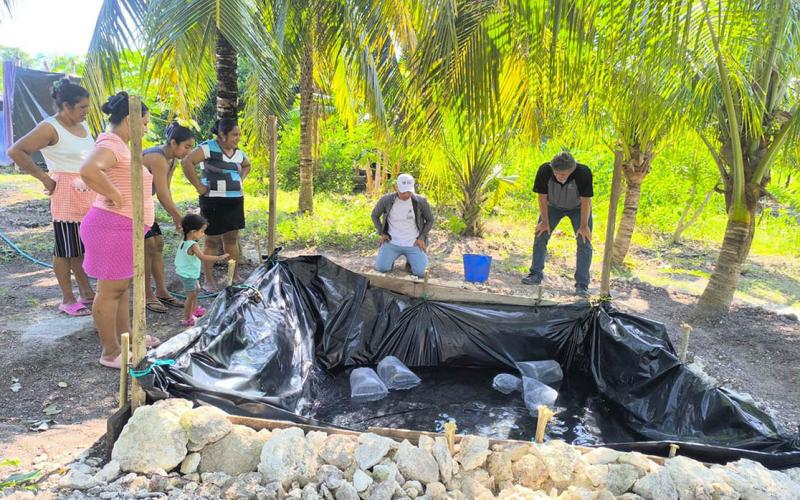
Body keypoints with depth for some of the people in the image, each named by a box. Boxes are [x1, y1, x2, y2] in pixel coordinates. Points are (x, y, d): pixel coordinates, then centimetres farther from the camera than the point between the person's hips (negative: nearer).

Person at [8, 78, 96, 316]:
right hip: (67, 194, -8)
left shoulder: (82, 124, 10)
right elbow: (15, 151, -17)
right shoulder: (50, 128, -13)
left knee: (83, 245, 16)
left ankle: (86, 292, 27)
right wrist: (43, 177, -15)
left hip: (89, 195, 8)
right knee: (65, 249, 2)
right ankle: (67, 300, 11)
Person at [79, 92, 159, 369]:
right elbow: (88, 170, -37)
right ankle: (110, 352, 8)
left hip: (123, 227, 11)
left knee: (122, 286, 19)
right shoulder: (110, 145, -16)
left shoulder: (121, 146, 15)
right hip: (113, 226, -11)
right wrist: (114, 196, -26)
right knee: (110, 290, -2)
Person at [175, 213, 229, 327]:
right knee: (191, 296, -1)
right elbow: (203, 257, -42)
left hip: (187, 273, 10)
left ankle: (194, 310, 45)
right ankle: (187, 319, 8)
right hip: (188, 275, -10)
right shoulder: (193, 245, -29)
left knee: (196, 289, 27)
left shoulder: (184, 241, 1)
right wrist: (219, 258, -42)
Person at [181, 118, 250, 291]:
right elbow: (186, 162, -24)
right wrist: (198, 186, -20)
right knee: (212, 241, 1)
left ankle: (235, 276, 23)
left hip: (236, 200, 7)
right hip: (214, 201, -7)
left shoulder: (238, 153, 10)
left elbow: (247, 165, 32)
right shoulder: (208, 147, -13)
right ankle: (209, 280, 10)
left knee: (232, 238, 13)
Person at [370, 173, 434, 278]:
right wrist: (382, 233, 0)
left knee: (421, 272, -18)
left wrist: (421, 238, -5)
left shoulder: (421, 201, -12)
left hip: (414, 244, 0)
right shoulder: (386, 200, -11)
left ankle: (411, 259, 17)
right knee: (381, 267, -19)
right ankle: (390, 257, 16)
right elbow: (374, 215, 9)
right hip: (392, 242, 1)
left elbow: (430, 220, 5)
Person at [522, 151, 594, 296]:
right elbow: (542, 197, -18)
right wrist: (545, 221, -13)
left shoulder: (583, 173, -36)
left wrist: (584, 225, -21)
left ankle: (582, 284, -6)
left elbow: (586, 201, -26)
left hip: (578, 208, -2)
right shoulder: (544, 171, -31)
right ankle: (536, 274, 8)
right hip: (553, 206, 2)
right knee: (540, 235, -5)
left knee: (584, 243, -10)